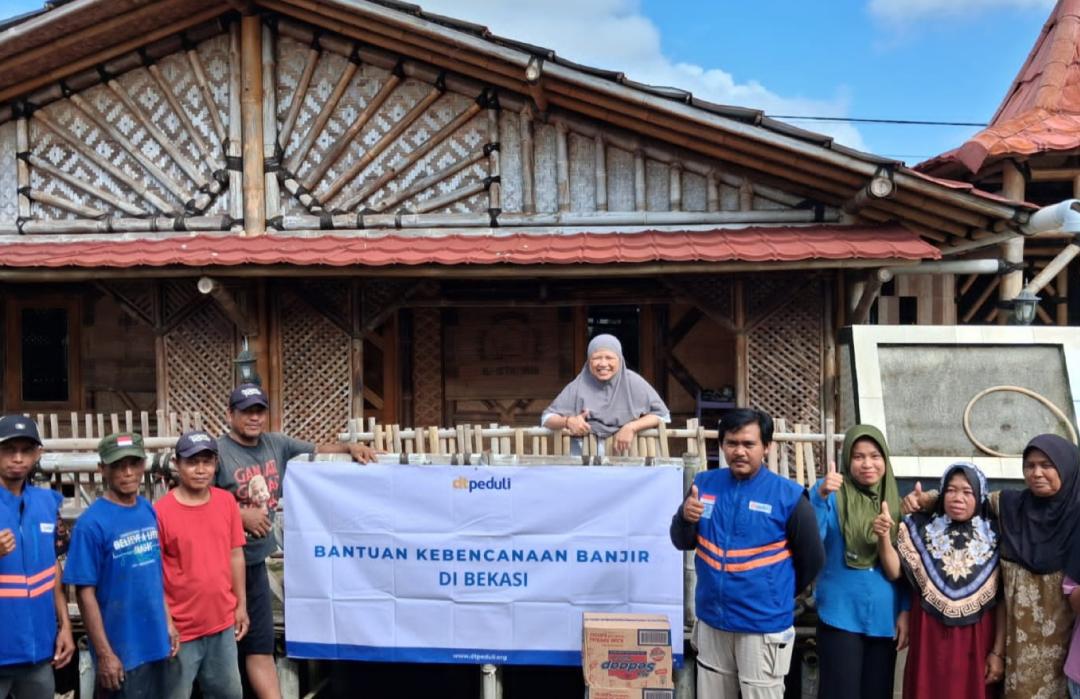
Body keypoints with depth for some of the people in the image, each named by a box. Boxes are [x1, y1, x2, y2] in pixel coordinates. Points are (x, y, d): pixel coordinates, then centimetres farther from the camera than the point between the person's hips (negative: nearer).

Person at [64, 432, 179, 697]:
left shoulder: (148, 510, 2)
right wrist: (104, 653, -14)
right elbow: (85, 592, -14)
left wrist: (168, 622, 9)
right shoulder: (92, 523, -16)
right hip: (121, 650, -6)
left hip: (156, 642, 6)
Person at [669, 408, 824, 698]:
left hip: (764, 626, -4)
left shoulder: (789, 495, -12)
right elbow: (682, 543, 5)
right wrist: (685, 519, -17)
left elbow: (812, 560, -1)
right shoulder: (705, 483, 0)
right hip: (711, 621, 4)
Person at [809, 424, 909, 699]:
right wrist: (821, 497, -32)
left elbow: (904, 567, 12)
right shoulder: (832, 493, -6)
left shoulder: (895, 502, 6)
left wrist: (905, 611, 5)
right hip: (841, 615, -4)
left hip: (884, 617, 5)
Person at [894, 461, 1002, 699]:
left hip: (977, 641, 0)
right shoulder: (922, 529, 0)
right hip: (930, 637, 0)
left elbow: (1003, 599, 0)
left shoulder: (994, 537, -1)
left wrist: (999, 651, -2)